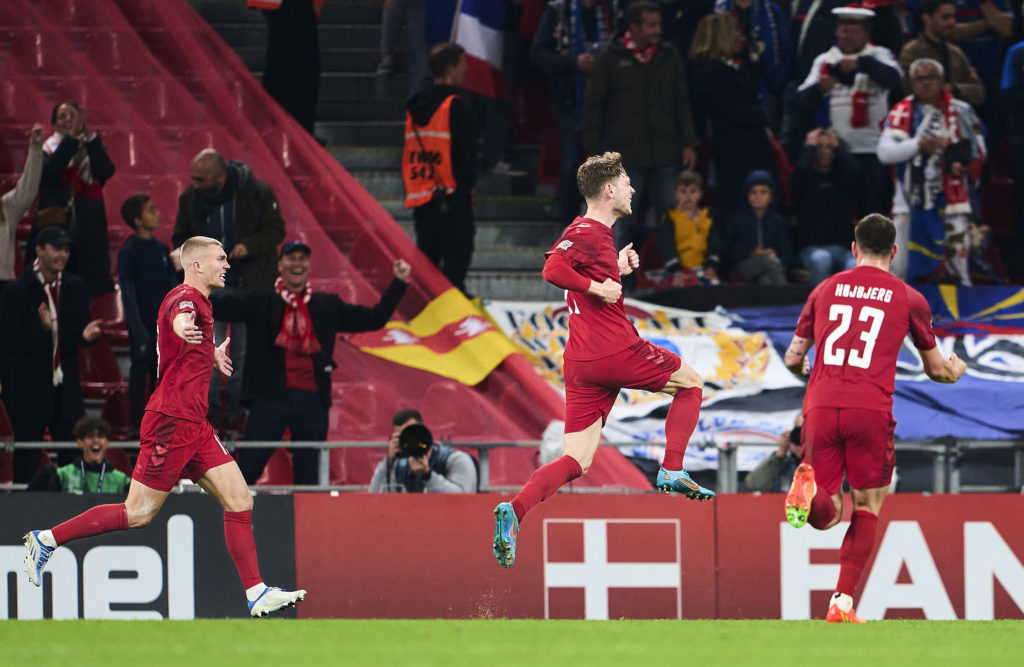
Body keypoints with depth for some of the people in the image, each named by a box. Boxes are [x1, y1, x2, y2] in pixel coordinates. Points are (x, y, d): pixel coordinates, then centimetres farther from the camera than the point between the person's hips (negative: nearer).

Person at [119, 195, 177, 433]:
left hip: (165, 324, 6)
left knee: (161, 370, 9)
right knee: (140, 371, 0)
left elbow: (173, 285, 14)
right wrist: (138, 330, -15)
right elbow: (127, 292, -11)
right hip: (143, 323, -6)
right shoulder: (129, 251, -10)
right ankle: (138, 421, 8)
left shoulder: (162, 249, 8)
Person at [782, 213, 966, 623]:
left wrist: (800, 366, 44)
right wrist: (956, 369, 42)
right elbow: (936, 369, 19)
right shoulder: (909, 299, 10)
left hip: (821, 407, 2)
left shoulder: (825, 290, 15)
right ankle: (843, 602, 1)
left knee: (826, 515, 7)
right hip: (870, 410, -2)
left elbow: (793, 358, 20)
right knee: (868, 507, 12)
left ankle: (809, 488, -29)